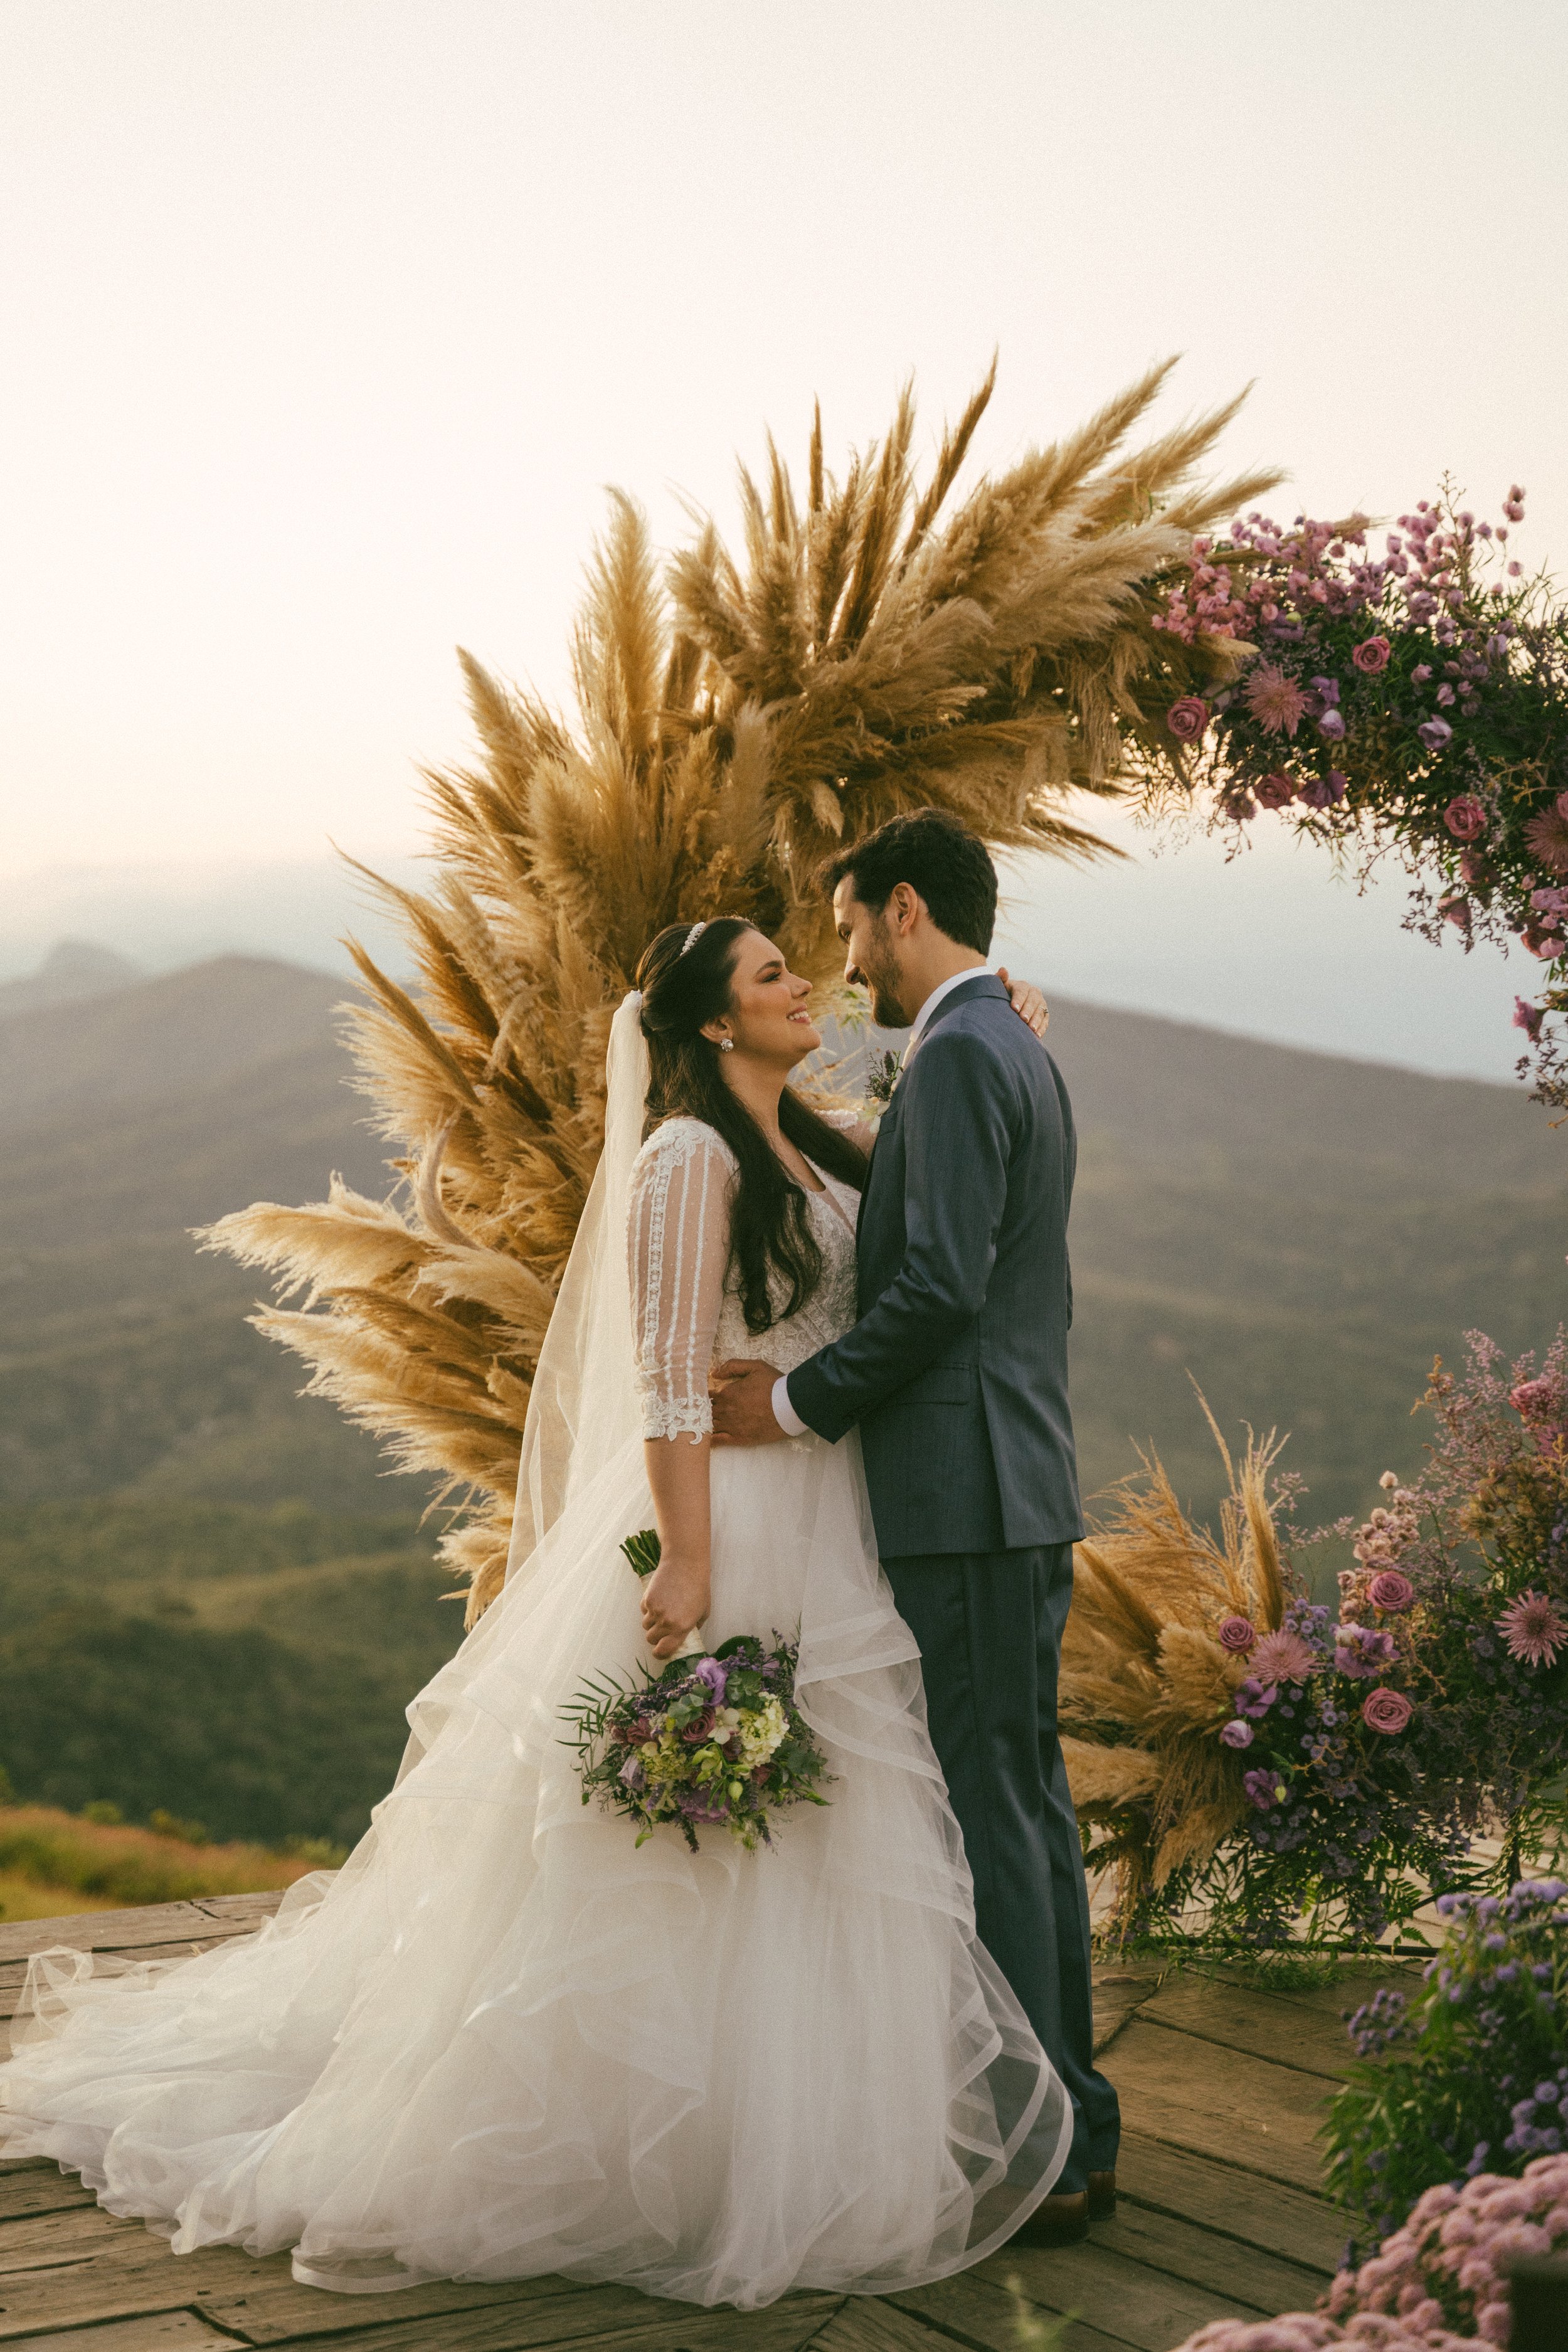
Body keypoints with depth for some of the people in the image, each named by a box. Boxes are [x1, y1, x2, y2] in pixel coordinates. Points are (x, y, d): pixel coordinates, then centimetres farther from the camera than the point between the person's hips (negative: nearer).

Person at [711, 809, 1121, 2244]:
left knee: (989, 1814, -6)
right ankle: (1075, 2134, 19)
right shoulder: (1025, 1056, 19)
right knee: (1031, 1804, 13)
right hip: (1028, 1489, 10)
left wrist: (803, 1400, -14)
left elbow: (942, 1281, -22)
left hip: (964, 1495, -10)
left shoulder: (957, 1056, -13)